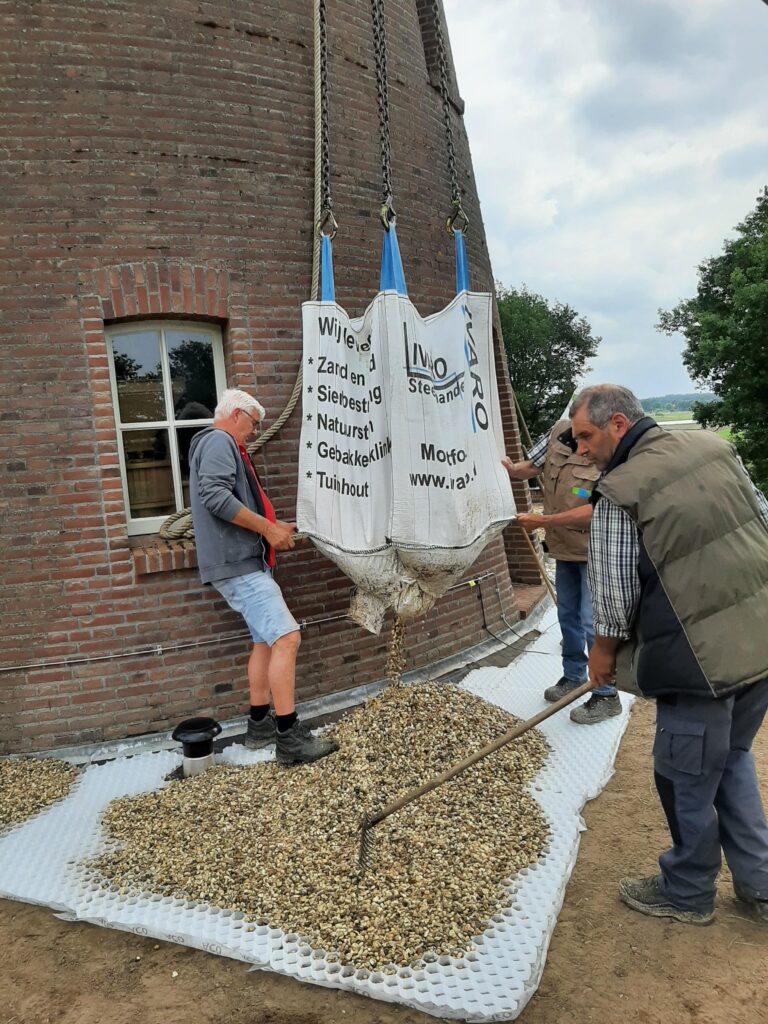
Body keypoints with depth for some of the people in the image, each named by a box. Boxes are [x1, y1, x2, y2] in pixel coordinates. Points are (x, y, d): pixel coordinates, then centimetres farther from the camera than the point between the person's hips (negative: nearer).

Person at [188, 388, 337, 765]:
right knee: (286, 637, -14)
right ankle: (289, 738, -11)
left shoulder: (222, 445, 24)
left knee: (265, 640, 14)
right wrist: (268, 528, -18)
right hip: (237, 564, -11)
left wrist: (273, 526, 15)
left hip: (243, 561, 11)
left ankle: (260, 724, 22)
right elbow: (216, 496, -24)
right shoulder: (219, 441, -9)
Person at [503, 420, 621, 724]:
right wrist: (511, 468, -19)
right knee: (568, 615, 20)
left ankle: (607, 695, 10)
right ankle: (573, 676, 39)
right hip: (565, 547, 7)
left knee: (593, 621, -5)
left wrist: (543, 521, -30)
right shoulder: (559, 432, -9)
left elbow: (595, 510, -29)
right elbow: (531, 467, 4)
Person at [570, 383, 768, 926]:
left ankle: (687, 894, 33)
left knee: (688, 781, 13)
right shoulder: (716, 446, 4)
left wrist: (603, 656, 8)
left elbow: (616, 597, -10)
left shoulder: (619, 493, -15)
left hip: (702, 657, -7)